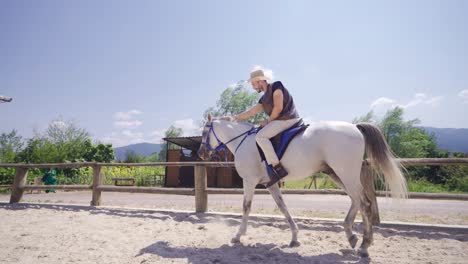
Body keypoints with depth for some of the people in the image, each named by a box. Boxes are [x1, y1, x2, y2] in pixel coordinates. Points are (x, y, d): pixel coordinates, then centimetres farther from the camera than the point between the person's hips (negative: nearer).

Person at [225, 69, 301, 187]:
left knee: (260, 136, -21)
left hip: (288, 119, -10)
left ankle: (278, 168, -25)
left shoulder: (276, 86, -4)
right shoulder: (264, 98, 20)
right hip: (281, 120, 10)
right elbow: (250, 112, 21)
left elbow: (278, 108, -15)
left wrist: (268, 121, -4)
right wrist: (234, 117, 16)